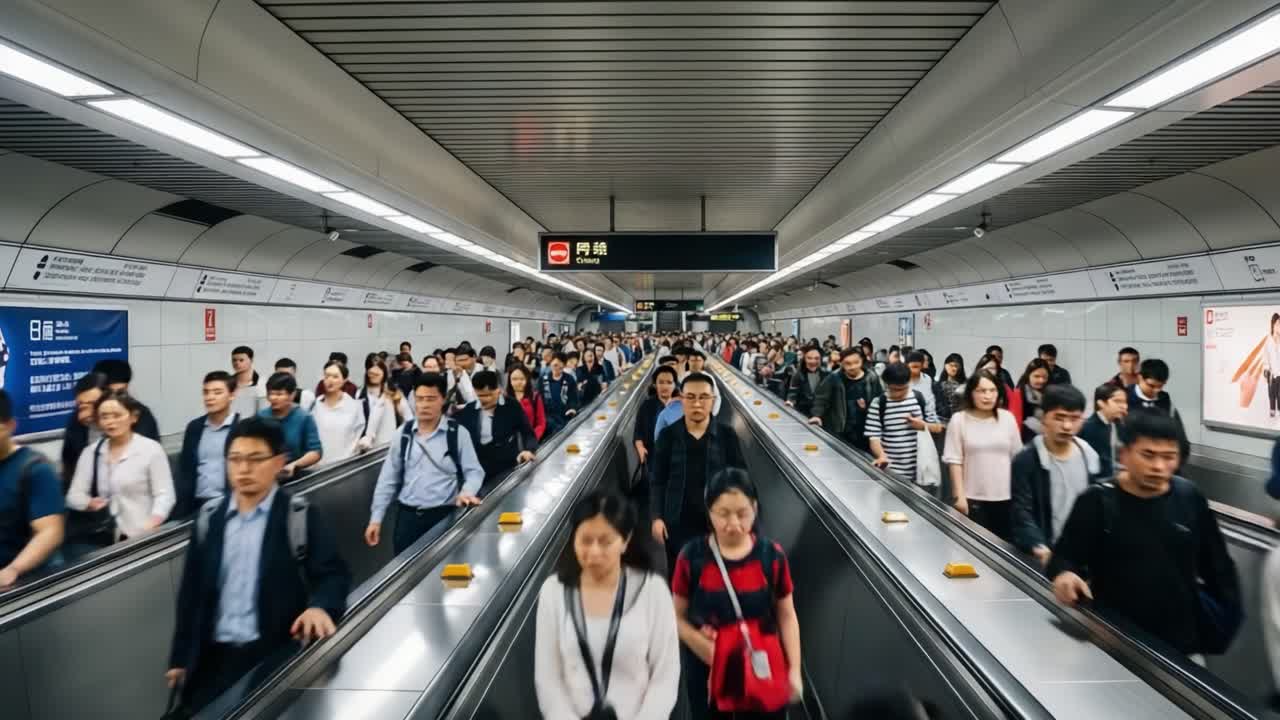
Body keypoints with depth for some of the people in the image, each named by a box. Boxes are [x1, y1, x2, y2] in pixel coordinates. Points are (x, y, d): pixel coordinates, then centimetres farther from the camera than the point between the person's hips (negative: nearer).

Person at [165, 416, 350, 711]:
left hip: (275, 657, -3)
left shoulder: (300, 517, -9)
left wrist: (320, 606, -32)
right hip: (214, 657, 4)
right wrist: (181, 657, 11)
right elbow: (191, 590, 10)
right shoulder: (208, 518, 4)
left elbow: (333, 574, -12)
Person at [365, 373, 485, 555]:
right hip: (407, 515, 3)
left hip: (445, 515, -3)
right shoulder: (403, 433, 5)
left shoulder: (458, 433, -4)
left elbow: (474, 471, -1)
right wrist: (376, 518, 7)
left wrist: (467, 492, -23)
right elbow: (388, 478, 9)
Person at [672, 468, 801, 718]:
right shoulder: (692, 556, -13)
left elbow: (786, 616, 0)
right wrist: (704, 646, -18)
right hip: (708, 672, 0)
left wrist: (794, 670, -4)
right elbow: (677, 617, -4)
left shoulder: (772, 556, -10)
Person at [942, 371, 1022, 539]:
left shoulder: (1007, 418, 1)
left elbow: (1017, 457, 8)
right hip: (973, 498, -2)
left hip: (1005, 496, 3)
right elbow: (954, 460, -6)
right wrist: (959, 495, -9)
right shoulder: (959, 419, -7)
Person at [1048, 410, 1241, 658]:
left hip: (1180, 644, 3)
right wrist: (1064, 574, -31)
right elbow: (1064, 556, -11)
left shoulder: (1189, 498, -4)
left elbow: (1218, 566, 7)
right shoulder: (1097, 502, -14)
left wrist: (1227, 620, 6)